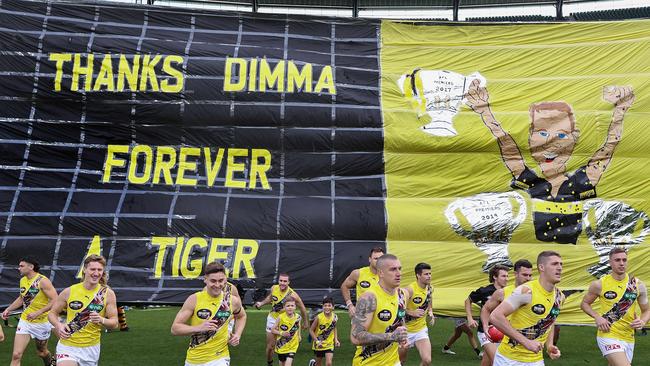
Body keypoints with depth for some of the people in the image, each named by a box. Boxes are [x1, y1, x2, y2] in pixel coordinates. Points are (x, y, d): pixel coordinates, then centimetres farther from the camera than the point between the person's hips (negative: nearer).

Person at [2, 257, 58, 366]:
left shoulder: (43, 281, -18)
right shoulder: (22, 280, 4)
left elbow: (55, 301, -22)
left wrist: (38, 313, -27)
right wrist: (8, 309, 10)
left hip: (42, 323, -5)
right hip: (24, 321, 5)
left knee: (41, 352, 16)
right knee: (16, 355, -7)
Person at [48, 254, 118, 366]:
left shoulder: (108, 294, -4)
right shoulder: (69, 292, -4)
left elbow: (114, 323, -2)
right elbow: (52, 313, 8)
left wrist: (101, 320, -21)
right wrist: (59, 326, -12)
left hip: (91, 348, 2)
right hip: (68, 347, -1)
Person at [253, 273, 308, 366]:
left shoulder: (292, 295, -23)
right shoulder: (274, 288, -10)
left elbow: (302, 308, -9)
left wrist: (305, 322, 1)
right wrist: (261, 303, 2)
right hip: (272, 319, 4)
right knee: (270, 346, 11)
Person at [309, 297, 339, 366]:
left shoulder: (335, 317, -11)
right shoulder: (319, 317, -21)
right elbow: (311, 330, -13)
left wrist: (336, 339, -2)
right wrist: (317, 341, -20)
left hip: (329, 344, 2)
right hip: (319, 344, -2)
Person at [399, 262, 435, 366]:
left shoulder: (430, 288, -3)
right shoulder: (410, 289, -24)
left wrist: (430, 312, 1)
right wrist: (412, 312, -30)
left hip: (421, 329, 4)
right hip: (406, 330, -4)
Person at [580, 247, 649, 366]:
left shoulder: (638, 285, 1)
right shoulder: (599, 284, -6)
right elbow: (584, 304, 7)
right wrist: (597, 317, -11)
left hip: (628, 338, 4)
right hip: (608, 335, -4)